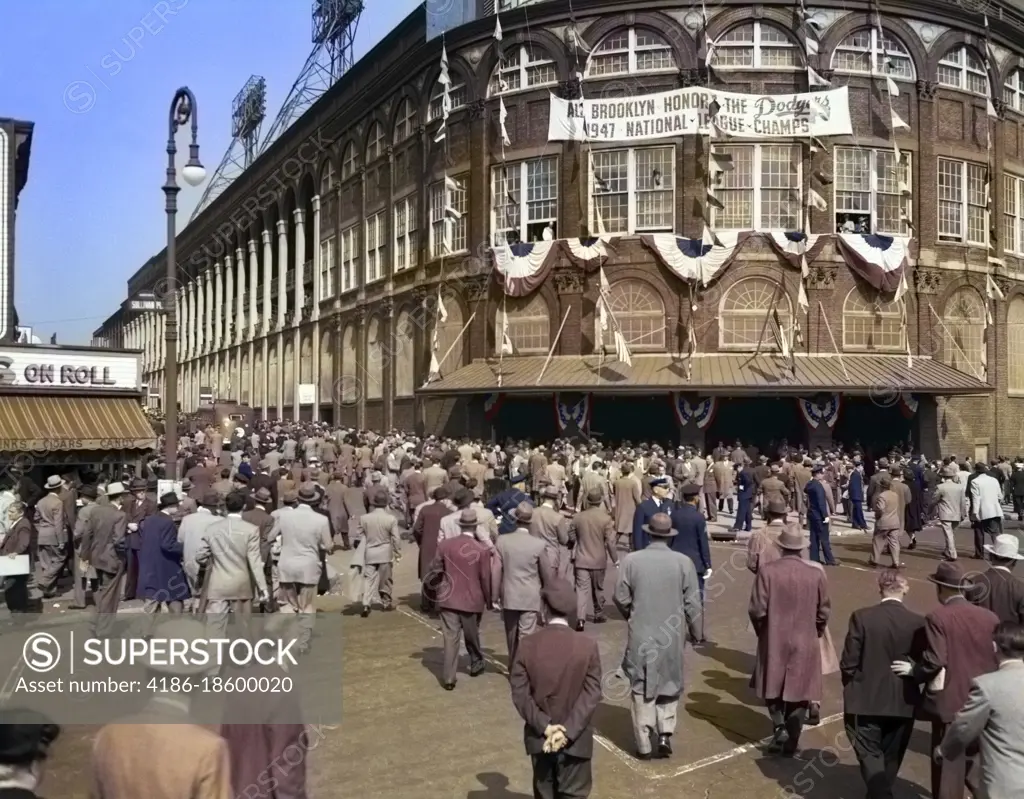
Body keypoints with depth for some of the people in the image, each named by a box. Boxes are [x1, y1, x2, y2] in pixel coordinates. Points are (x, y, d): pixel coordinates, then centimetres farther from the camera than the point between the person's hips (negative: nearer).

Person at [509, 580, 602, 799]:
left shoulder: (528, 645, -9)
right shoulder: (588, 646, -12)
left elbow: (520, 693, -10)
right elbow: (592, 694, -14)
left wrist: (544, 726, -11)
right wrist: (568, 731, -14)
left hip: (539, 737, 2)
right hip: (576, 739, -2)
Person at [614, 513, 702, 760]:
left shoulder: (631, 560, -12)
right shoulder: (683, 562, -10)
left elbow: (621, 598, -5)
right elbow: (692, 603, -5)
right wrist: (695, 631, 12)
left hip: (640, 635, -1)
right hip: (672, 635, 1)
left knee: (641, 688, 12)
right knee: (669, 684, 21)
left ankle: (644, 745, 18)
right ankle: (665, 735, 15)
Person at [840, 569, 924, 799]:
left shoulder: (862, 617, -15)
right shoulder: (918, 622, -11)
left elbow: (848, 663, -11)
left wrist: (853, 687, 7)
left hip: (865, 700, -3)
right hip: (902, 702, 3)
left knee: (870, 754, 9)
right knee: (891, 758, 20)